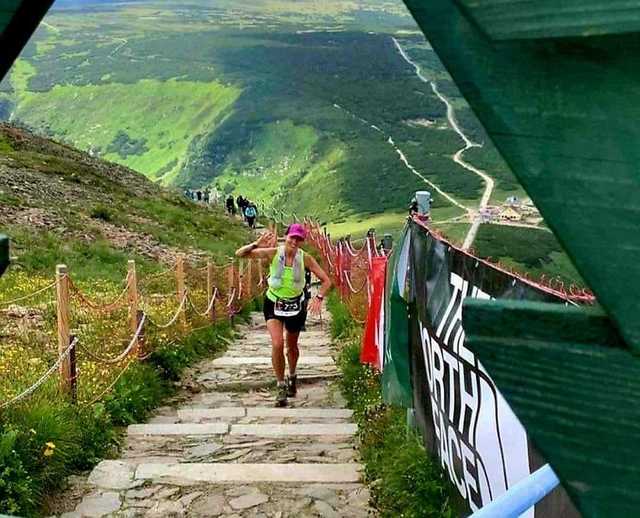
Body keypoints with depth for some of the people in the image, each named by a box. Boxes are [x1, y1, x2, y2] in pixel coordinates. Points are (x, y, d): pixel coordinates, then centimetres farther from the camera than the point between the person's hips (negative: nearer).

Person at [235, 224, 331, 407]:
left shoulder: (305, 258, -15)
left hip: (295, 305, 1)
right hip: (273, 303, -1)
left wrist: (319, 297, -28)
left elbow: (326, 280, -10)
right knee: (277, 344, -17)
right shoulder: (273, 253, -17)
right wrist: (257, 244, -38)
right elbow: (239, 254, -21)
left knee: (292, 346, 17)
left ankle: (292, 377, 47)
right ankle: (281, 386, 1)